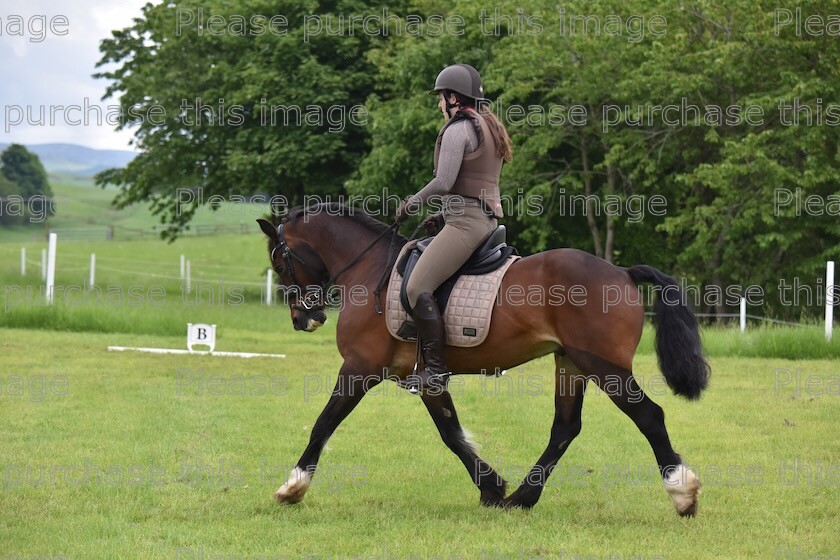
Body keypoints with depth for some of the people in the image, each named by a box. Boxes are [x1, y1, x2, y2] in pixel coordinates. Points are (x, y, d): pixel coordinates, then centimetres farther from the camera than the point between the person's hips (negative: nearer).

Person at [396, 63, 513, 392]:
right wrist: (445, 213, 22)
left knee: (418, 287, -16)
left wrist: (411, 204, -4)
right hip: (487, 216, 11)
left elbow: (443, 182, -18)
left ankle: (436, 369, -22)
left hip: (466, 222, -11)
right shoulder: (489, 128, 20)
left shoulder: (457, 129, -10)